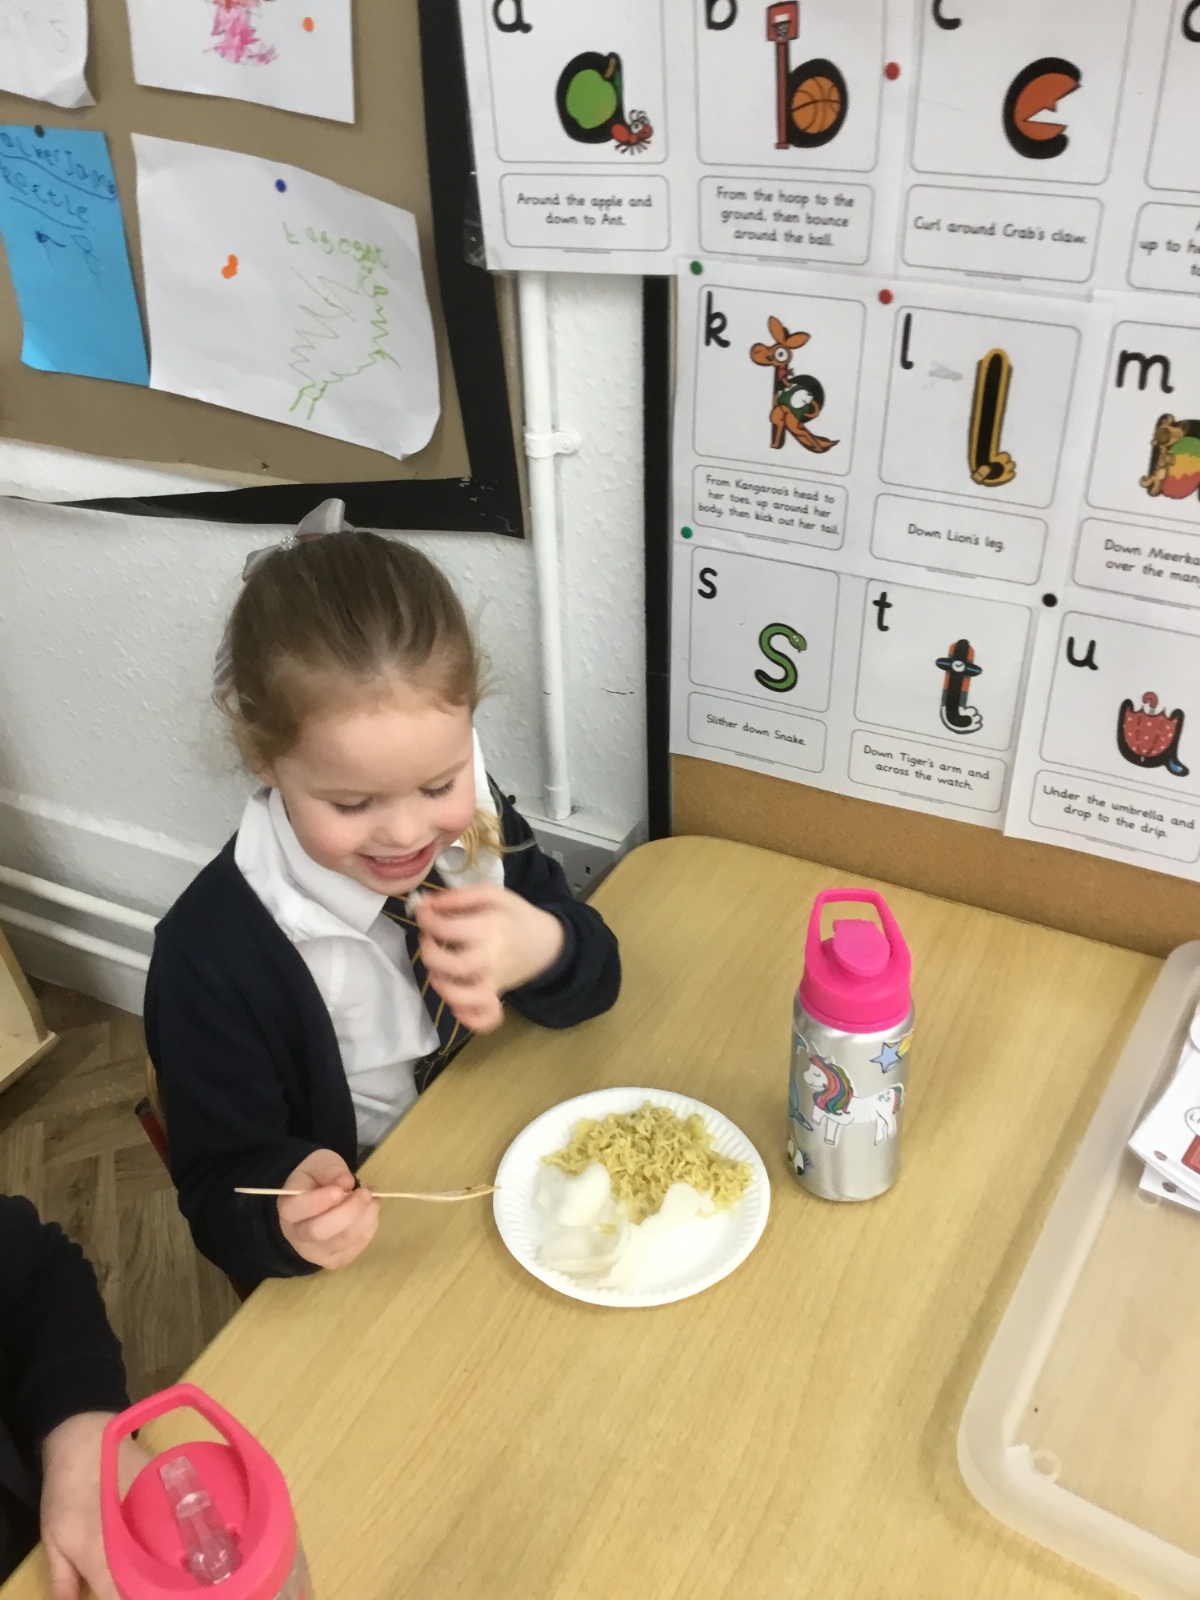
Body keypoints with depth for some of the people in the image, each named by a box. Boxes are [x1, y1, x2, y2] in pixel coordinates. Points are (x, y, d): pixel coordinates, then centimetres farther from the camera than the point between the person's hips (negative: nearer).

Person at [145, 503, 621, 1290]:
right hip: (362, 1248, -3)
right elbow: (219, 1193, -13)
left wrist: (541, 951, -26)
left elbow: (595, 984, -2)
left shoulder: (475, 820, -11)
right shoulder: (211, 953, -22)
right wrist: (291, 1215, -37)